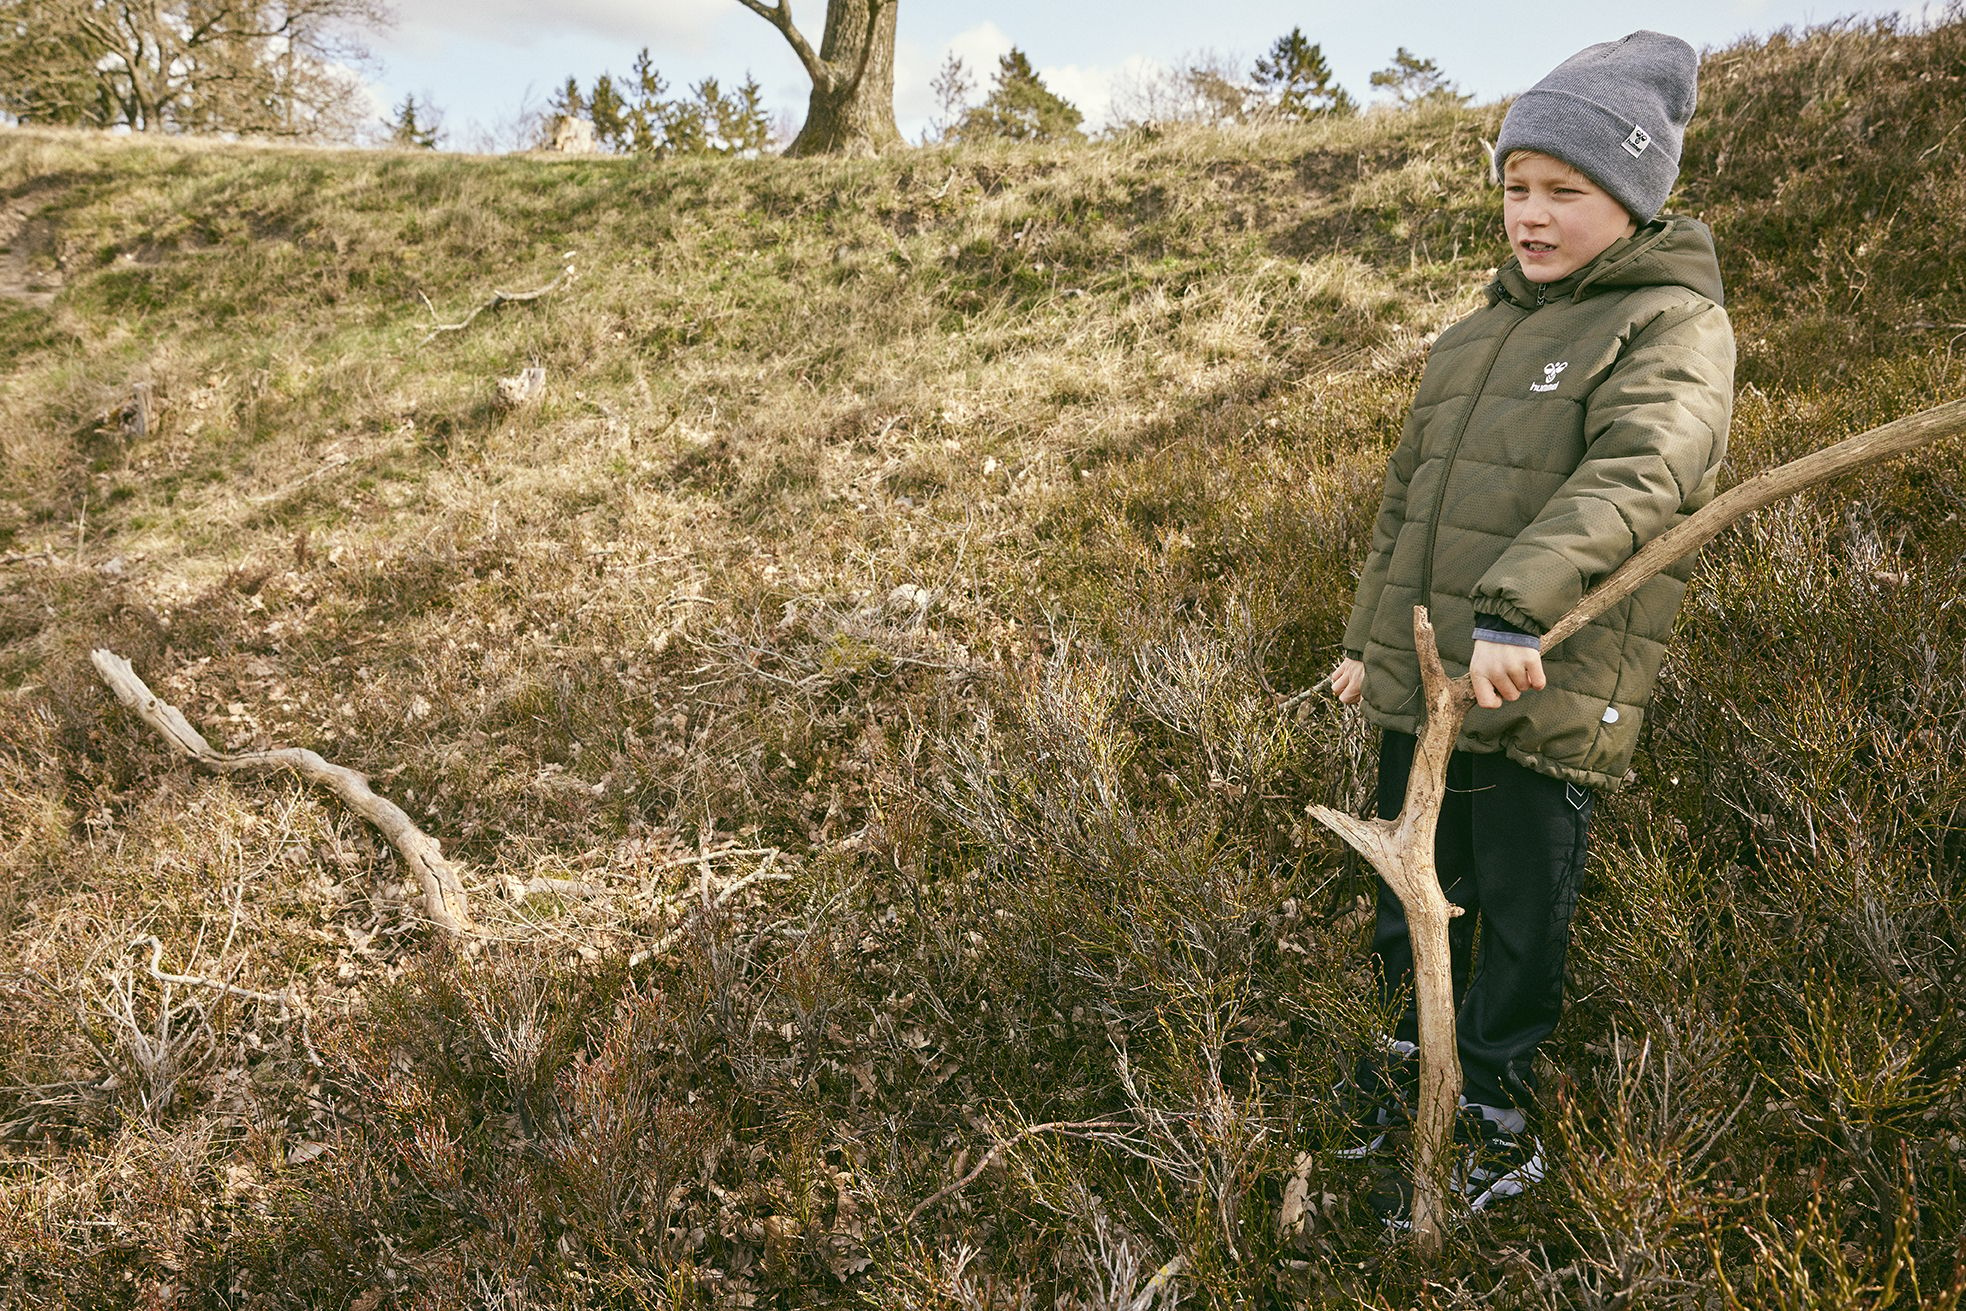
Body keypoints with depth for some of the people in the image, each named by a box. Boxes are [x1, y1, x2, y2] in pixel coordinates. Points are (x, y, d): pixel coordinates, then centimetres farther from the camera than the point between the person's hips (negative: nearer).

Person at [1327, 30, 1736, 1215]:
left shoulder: (1673, 327, -7)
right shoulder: (1481, 331, 15)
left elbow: (1633, 477, -26)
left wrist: (1517, 607, -40)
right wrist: (1367, 638, 20)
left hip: (1546, 700, -6)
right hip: (1420, 681, 7)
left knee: (1522, 920, 8)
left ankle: (1500, 1102, 29)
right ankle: (1413, 1048, 41)